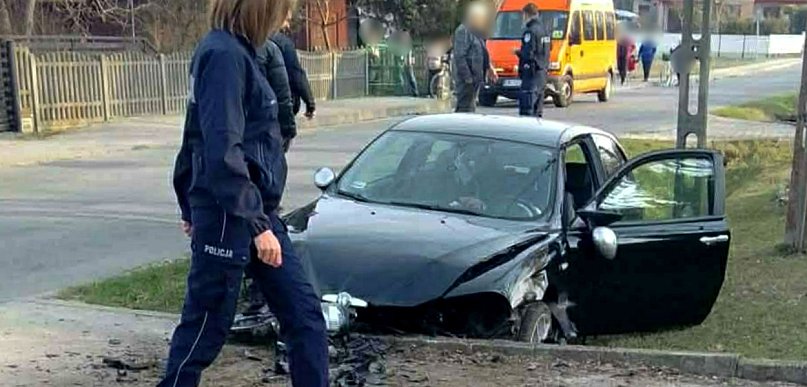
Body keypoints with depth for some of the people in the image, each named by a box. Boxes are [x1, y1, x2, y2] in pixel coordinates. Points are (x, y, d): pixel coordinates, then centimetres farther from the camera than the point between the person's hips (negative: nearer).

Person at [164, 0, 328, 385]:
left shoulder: (232, 51, 13)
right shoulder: (224, 54, -16)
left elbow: (197, 140, 19)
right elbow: (223, 152, -23)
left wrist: (191, 206, 25)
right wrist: (257, 224, -22)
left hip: (255, 211, 9)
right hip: (229, 216, -9)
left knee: (305, 315, 9)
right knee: (205, 327, 4)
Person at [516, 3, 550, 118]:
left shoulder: (530, 31, -14)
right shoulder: (543, 29, 15)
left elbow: (528, 54, -21)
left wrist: (517, 52, -2)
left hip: (532, 72, -10)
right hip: (542, 71, 10)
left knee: (526, 107, -11)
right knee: (537, 106, 15)